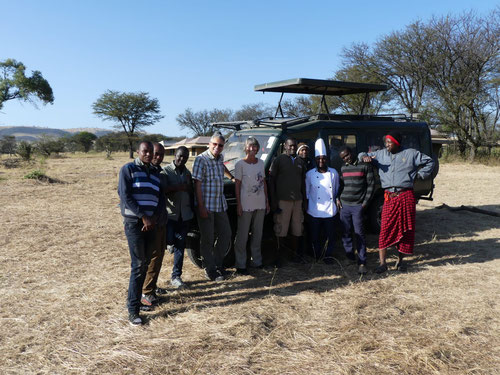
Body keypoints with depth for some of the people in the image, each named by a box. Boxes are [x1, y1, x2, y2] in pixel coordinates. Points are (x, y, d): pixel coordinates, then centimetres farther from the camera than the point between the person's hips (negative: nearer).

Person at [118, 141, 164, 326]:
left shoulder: (155, 173, 16)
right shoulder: (128, 169, -1)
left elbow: (161, 199, 12)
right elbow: (125, 196, -12)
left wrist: (153, 217, -6)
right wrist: (143, 217, -16)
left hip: (151, 224, 6)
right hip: (134, 223, -6)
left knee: (145, 264, 10)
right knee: (138, 265, -8)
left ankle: (134, 298, 26)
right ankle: (133, 310, -2)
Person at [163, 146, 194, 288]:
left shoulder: (187, 173, 13)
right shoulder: (165, 171, -4)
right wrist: (177, 188, -23)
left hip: (184, 215, 4)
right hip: (170, 213, -4)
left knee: (180, 246, 5)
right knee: (170, 240, -15)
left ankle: (176, 277, 12)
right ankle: (172, 243, 24)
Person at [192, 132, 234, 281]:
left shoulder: (220, 157, 8)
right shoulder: (201, 159, -13)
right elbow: (197, 184, -17)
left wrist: (231, 177, 41)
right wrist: (201, 207, -20)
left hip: (220, 204, 7)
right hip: (206, 206, -7)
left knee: (226, 235, 11)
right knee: (207, 239, 1)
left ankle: (217, 263, 27)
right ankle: (210, 270, 13)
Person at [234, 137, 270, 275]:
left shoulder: (261, 163, 9)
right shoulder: (240, 164, -7)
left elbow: (264, 182, 14)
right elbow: (237, 185, -7)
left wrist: (267, 201, 11)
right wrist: (238, 205, -12)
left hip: (260, 204, 6)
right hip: (246, 204, -5)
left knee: (258, 234, 15)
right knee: (242, 236, 0)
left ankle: (257, 261, 28)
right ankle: (240, 265, 8)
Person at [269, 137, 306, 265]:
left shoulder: (300, 162, 14)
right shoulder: (278, 160, -1)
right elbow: (271, 181, -4)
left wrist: (304, 200, 14)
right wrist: (273, 201, -9)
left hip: (297, 200, 5)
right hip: (283, 200, -5)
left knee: (296, 229, 11)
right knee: (281, 229, -2)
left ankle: (296, 253, 22)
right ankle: (278, 256, 8)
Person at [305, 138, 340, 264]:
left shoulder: (334, 173, 6)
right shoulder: (310, 174, 3)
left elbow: (337, 190, 15)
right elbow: (306, 192, 7)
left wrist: (336, 203, 12)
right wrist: (305, 207, 4)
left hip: (330, 210, 1)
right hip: (314, 210, -1)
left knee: (330, 235, 5)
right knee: (315, 236, 5)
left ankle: (328, 256, 21)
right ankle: (316, 257, 21)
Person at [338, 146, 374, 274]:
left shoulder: (365, 166, 0)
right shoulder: (343, 168, 15)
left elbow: (371, 184, -1)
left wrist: (366, 202, -6)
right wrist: (338, 198, 8)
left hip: (358, 206, -4)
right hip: (344, 205, 5)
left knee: (359, 233, -6)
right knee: (345, 233, 6)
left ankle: (362, 263, -2)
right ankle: (350, 258, 21)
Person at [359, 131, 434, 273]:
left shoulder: (411, 153, 8)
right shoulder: (380, 154, 13)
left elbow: (429, 162, 19)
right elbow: (362, 155, 22)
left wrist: (419, 175, 8)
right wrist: (364, 157, -2)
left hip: (406, 196, 0)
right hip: (389, 197, 1)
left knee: (405, 229, 6)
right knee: (385, 229, -8)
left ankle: (400, 260, 20)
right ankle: (382, 263, -5)